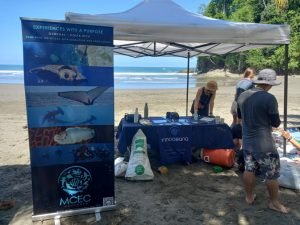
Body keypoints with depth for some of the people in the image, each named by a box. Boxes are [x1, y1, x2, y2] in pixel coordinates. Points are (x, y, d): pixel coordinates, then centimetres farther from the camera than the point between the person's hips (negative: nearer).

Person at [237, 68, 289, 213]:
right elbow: (276, 123, -13)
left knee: (249, 169, 17)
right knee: (271, 174, 9)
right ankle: (274, 203, 23)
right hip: (263, 142, -7)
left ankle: (249, 197, 30)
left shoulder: (242, 96, 1)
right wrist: (268, 119, 7)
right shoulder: (269, 98, -21)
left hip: (247, 140, 7)